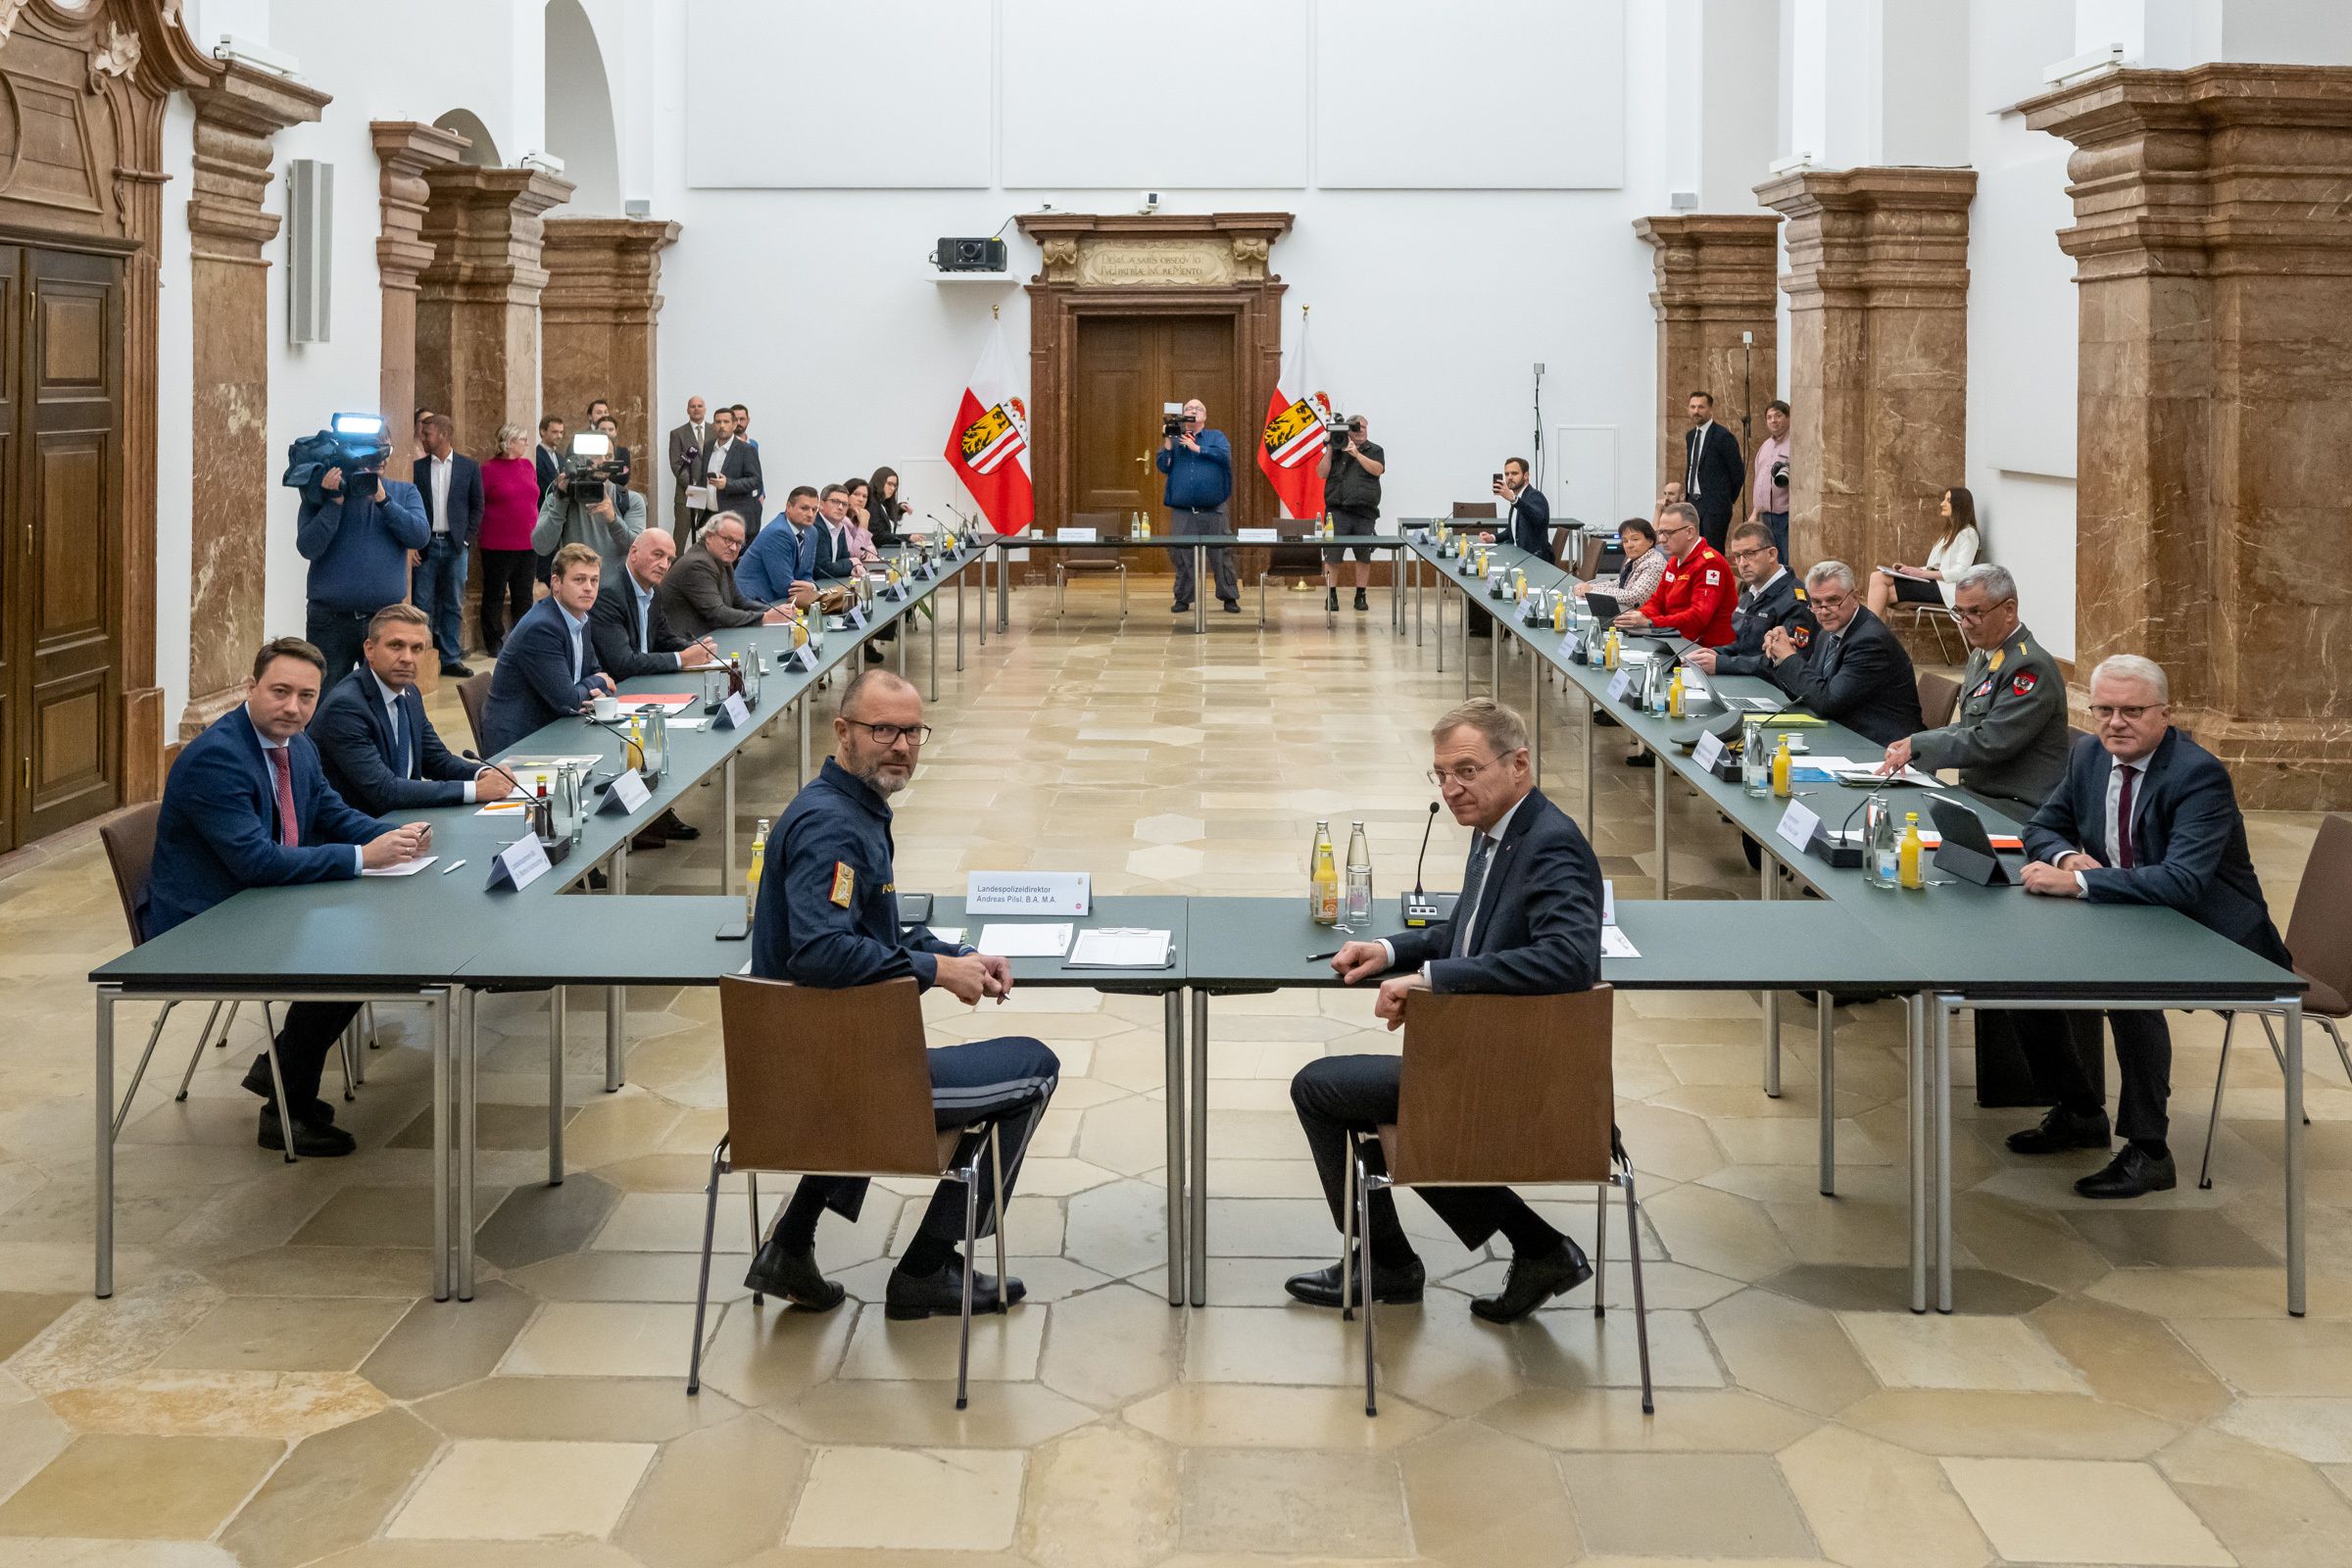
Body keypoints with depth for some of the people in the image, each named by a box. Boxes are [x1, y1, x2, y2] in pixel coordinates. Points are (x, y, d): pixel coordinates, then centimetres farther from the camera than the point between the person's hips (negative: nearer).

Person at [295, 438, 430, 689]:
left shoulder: (404, 493, 9)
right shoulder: (321, 493, 3)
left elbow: (420, 536, -8)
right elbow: (308, 548, -9)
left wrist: (383, 499, -16)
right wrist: (334, 502, -17)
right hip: (331, 620, -1)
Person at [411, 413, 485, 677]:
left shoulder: (469, 467, 4)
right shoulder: (418, 468, 4)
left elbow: (477, 507, 6)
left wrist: (466, 539, -3)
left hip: (455, 544, 0)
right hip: (425, 544, 0)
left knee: (453, 605, 6)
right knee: (422, 605, -1)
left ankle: (450, 658, 12)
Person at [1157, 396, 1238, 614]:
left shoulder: (1216, 437, 10)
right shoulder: (1175, 439, 14)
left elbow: (1225, 455, -9)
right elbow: (1162, 466, 4)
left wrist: (1197, 448, -12)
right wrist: (1168, 443, -7)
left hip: (1213, 511, -2)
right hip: (1182, 512, 2)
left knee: (1221, 555, -2)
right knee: (1182, 555, 3)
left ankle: (1229, 598, 5)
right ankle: (1182, 598, 11)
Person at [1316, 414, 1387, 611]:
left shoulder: (1375, 450, 10)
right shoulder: (1335, 450, 11)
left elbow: (1377, 470, -8)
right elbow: (1322, 473, 3)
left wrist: (1357, 454, -14)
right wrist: (1329, 450, -5)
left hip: (1365, 513, 1)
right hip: (1338, 511, -1)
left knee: (1364, 556, 3)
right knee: (1332, 555, -5)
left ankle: (1361, 596, 12)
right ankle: (1331, 596, 1)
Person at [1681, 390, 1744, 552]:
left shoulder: (1723, 437, -10)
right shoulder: (1690, 435, 14)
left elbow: (1738, 472, -6)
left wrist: (1729, 499, 2)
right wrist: (1687, 498, 13)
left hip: (1715, 507, -7)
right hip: (1693, 503, 7)